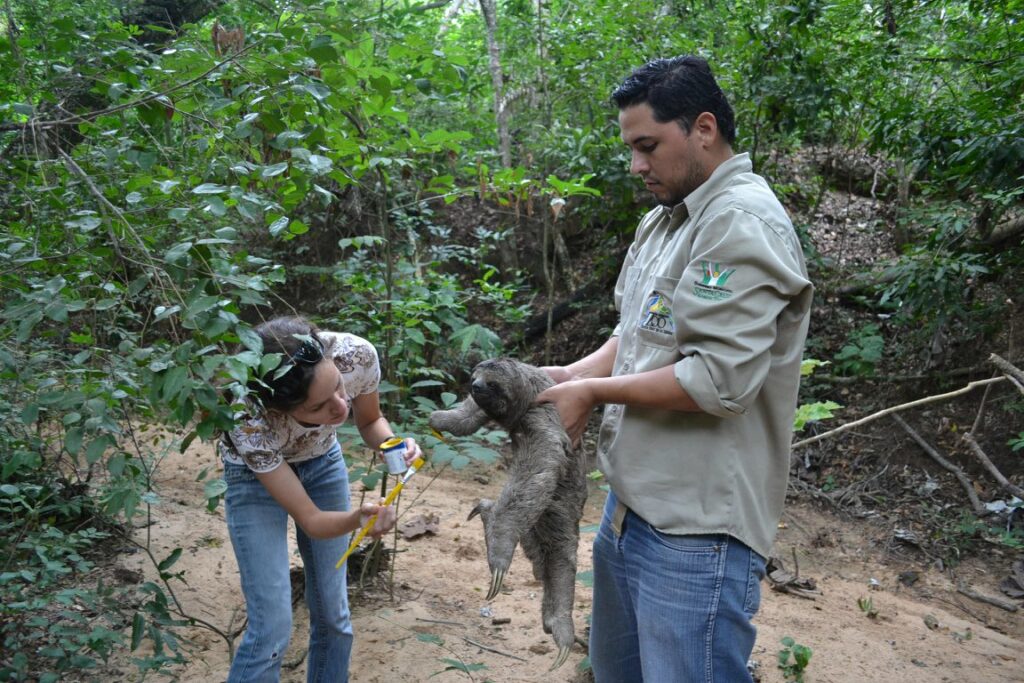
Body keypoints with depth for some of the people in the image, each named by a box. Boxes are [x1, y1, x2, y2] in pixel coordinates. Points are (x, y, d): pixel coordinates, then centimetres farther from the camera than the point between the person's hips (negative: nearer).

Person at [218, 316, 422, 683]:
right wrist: (358, 519, -49)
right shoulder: (249, 424, -39)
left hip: (322, 463, 3)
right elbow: (310, 521, -30)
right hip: (257, 473, -3)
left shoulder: (357, 354, -33)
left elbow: (370, 421, -9)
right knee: (273, 628, -10)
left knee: (333, 616, 7)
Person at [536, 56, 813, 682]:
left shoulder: (744, 223, -16)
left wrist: (593, 392, -14)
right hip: (632, 504, 10)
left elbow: (719, 379, -24)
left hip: (696, 532, -9)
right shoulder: (661, 222, 14)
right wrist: (568, 375, 3)